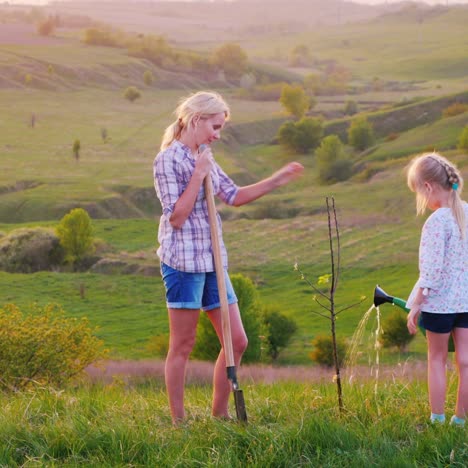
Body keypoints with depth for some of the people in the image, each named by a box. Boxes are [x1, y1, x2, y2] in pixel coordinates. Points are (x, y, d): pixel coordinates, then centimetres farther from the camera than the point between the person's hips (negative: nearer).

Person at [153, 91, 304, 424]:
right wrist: (198, 177, -17)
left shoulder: (204, 159, 13)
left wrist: (276, 181, 14)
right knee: (183, 345, 0)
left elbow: (234, 196, 19)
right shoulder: (168, 160, -12)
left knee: (237, 341, 7)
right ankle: (179, 421, 9)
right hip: (183, 260, -8)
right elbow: (176, 217, -16)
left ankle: (219, 414, 18)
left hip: (212, 262, 8)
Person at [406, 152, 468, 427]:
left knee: (437, 359, 9)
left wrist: (416, 304, -13)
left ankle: (437, 419, 13)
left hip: (440, 301, -5)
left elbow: (432, 269, -20)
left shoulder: (437, 221, -18)